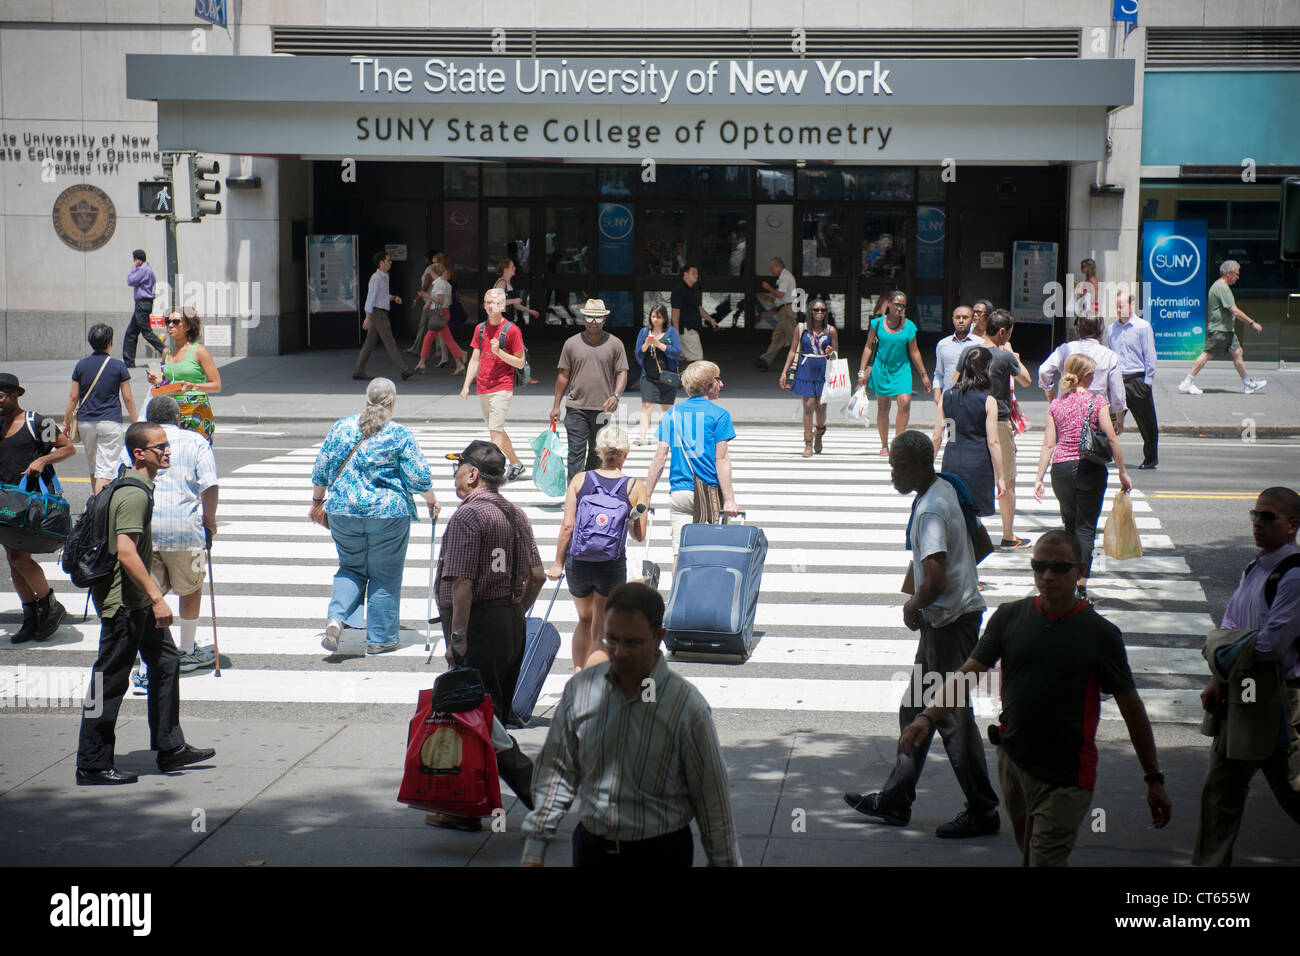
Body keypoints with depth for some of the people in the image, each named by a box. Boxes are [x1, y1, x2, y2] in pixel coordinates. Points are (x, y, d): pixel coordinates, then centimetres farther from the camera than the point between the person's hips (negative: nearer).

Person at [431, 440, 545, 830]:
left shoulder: (467, 516, -15)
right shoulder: (515, 515, 12)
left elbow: (462, 584, -21)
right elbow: (537, 575, 14)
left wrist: (458, 637, -20)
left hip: (478, 623, -9)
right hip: (512, 623, 9)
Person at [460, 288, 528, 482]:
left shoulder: (511, 330, -6)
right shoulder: (480, 329, 11)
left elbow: (520, 363, -6)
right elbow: (475, 360, 14)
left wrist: (499, 352, -19)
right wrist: (466, 385, 6)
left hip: (502, 388, -7)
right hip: (483, 389, 7)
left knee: (495, 431, -13)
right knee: (496, 430, 14)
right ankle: (516, 465, 28)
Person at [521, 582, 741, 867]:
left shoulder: (688, 707, -13)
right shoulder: (579, 689, -2)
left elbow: (713, 800, -7)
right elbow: (557, 773, 5)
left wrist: (725, 862, -4)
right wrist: (533, 851, 3)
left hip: (660, 853, -3)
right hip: (590, 846, 3)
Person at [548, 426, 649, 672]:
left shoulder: (580, 480, -4)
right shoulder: (636, 487, -5)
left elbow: (567, 525, -7)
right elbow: (640, 535, -3)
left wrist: (558, 563, 1)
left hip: (577, 564, 2)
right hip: (612, 567, -2)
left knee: (585, 620, 28)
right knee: (602, 634, 8)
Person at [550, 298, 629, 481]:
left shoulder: (614, 344, 4)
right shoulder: (572, 343, 5)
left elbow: (622, 372, 3)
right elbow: (563, 375, 9)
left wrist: (616, 396, -15)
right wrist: (556, 405, 7)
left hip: (602, 409, 1)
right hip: (576, 407, -1)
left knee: (596, 454, 10)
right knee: (576, 452, -8)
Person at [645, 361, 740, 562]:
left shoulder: (671, 414, 9)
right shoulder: (719, 414, -3)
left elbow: (660, 457, 5)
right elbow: (721, 459, -8)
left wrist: (646, 496, 9)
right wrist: (729, 499, -10)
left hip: (678, 491, 3)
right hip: (709, 492, -3)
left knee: (680, 549, 0)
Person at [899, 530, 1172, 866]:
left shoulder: (1101, 634, -6)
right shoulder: (1009, 617, 1)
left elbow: (1130, 706, 0)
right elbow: (968, 673, 0)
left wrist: (1154, 778, 2)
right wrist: (927, 716, -17)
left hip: (1065, 775, -4)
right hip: (1012, 759, 4)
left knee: (1046, 859, -10)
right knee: (1028, 853, 19)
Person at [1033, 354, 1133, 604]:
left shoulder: (1056, 404, 4)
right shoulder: (1096, 401, -4)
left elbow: (1048, 445, 1)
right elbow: (1111, 438, -8)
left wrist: (1039, 478, 3)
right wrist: (1123, 472, -2)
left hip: (1061, 469, 3)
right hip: (1090, 468, -3)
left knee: (1070, 525, 20)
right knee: (1086, 527, 1)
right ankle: (1081, 585, -8)